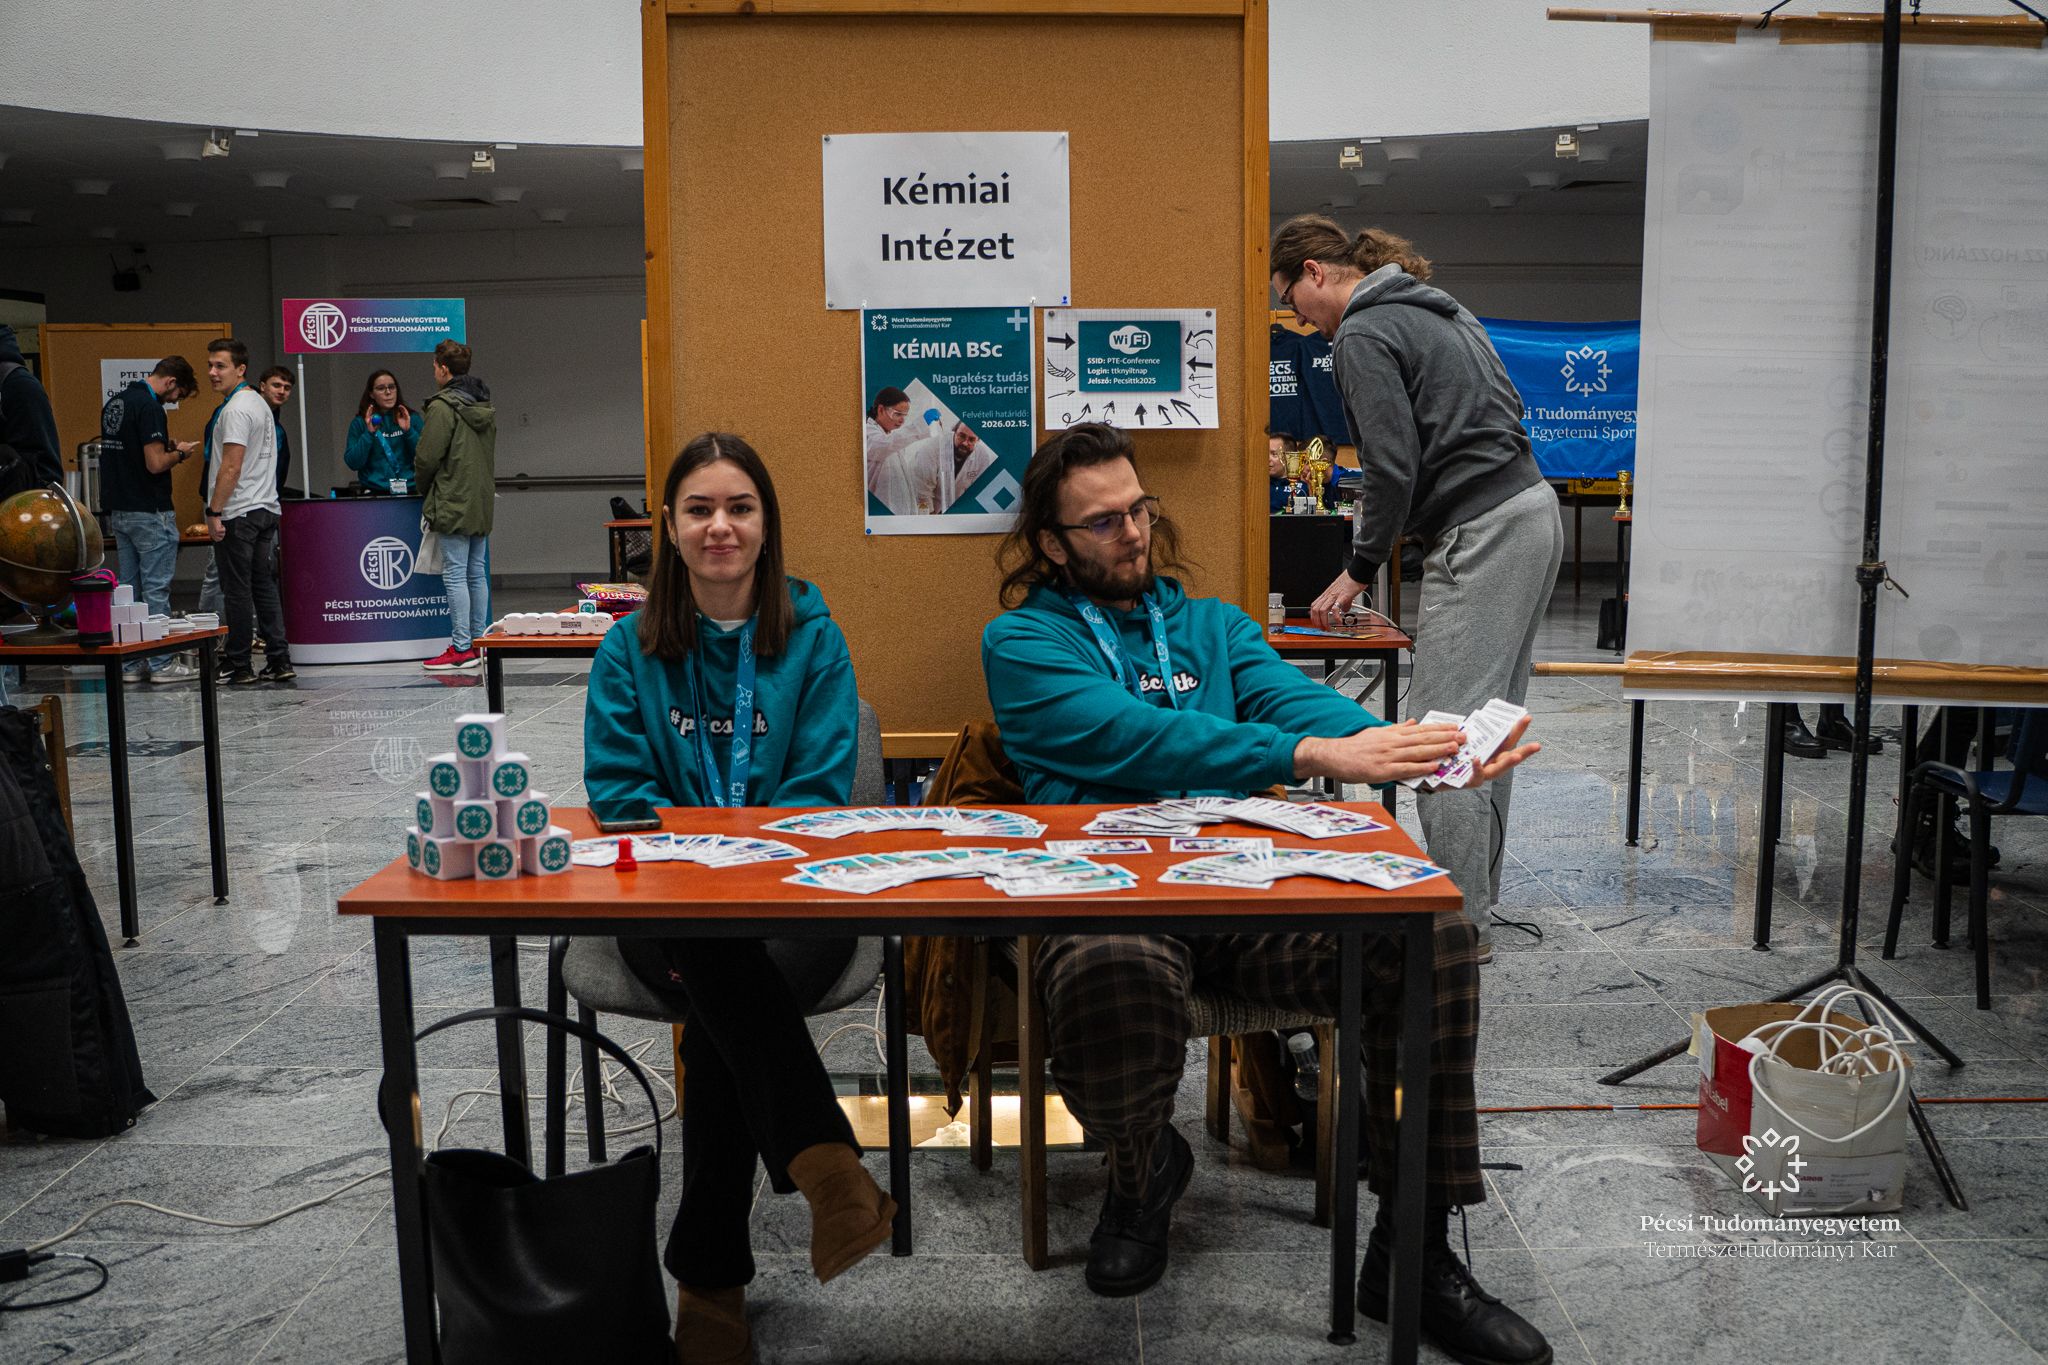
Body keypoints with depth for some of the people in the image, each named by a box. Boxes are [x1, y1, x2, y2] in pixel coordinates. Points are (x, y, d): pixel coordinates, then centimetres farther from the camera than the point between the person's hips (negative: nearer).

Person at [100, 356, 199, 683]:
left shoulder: (114, 403, 13)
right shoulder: (149, 407, -17)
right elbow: (155, 464, -22)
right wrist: (179, 453, -3)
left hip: (119, 510, 9)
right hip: (150, 512, -9)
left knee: (129, 589, 11)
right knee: (156, 590, -3)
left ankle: (130, 663, 15)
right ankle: (162, 663, 1)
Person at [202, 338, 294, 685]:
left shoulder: (235, 410, -14)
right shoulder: (259, 403, 17)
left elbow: (232, 467, -20)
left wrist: (214, 511, -16)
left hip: (237, 513, -10)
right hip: (266, 509, 10)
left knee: (238, 591, -4)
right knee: (265, 587, 10)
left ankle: (238, 666, 2)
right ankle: (279, 662, 9)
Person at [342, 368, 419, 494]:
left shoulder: (410, 418, 7)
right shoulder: (359, 422, 6)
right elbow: (353, 463, -2)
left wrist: (409, 431, -10)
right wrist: (369, 434, -11)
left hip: (409, 489, 0)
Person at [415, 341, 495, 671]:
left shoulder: (443, 406, -13)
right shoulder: (485, 405, 13)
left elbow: (426, 457, -13)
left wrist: (424, 489, 5)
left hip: (454, 504, -8)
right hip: (482, 502, 8)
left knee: (455, 575, -5)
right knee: (477, 574, 12)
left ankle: (461, 648, -5)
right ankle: (479, 642, 17)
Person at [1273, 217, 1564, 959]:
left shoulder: (1362, 333, -9)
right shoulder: (1433, 308, 20)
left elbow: (1393, 465, -16)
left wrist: (1360, 569, -5)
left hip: (1480, 534, -11)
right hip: (1531, 509, 11)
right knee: (1486, 721, 14)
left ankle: (1462, 922, -4)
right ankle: (1476, 894, 22)